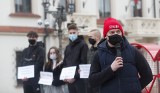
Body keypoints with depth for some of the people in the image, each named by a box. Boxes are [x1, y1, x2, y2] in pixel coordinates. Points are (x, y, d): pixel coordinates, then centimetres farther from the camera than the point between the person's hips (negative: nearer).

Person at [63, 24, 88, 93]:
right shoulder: (68, 47, 17)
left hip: (79, 78, -6)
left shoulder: (83, 45, -4)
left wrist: (75, 76, -16)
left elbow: (84, 62, -12)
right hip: (69, 78, 6)